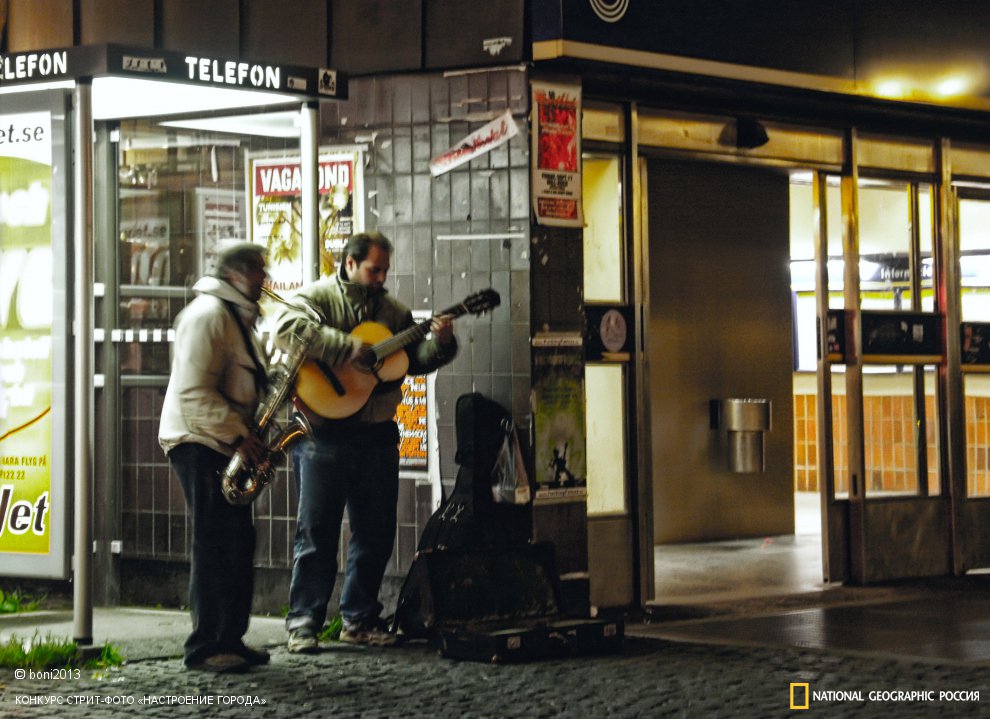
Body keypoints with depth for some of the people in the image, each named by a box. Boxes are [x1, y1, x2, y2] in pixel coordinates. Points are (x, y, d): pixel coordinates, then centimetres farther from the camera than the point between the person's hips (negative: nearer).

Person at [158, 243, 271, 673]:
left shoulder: (239, 319, 20)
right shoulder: (208, 314, -13)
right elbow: (193, 392, -21)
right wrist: (237, 434, -22)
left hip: (227, 446, 10)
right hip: (199, 443, -10)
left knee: (237, 543, 10)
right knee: (214, 545, -10)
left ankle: (230, 640, 16)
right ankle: (205, 648, -6)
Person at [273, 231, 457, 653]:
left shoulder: (392, 310, 16)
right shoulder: (319, 297, -3)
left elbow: (415, 359, 16)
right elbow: (288, 326, -22)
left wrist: (439, 343, -5)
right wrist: (347, 347, -25)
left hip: (377, 435, 6)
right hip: (324, 434, -6)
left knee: (376, 533, 9)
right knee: (317, 530, -2)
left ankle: (359, 619, 20)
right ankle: (303, 622, 4)